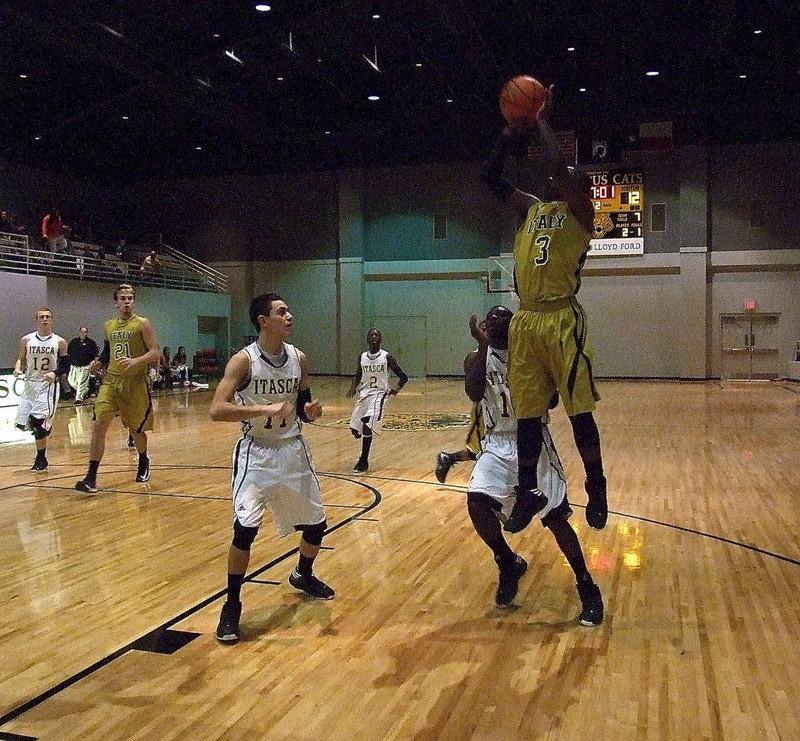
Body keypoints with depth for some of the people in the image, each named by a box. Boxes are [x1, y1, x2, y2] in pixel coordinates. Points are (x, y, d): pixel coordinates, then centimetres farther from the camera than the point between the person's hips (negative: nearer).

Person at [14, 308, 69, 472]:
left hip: (48, 386, -4)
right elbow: (21, 359, 12)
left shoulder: (60, 342, -2)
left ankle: (41, 459, 3)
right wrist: (17, 369, -9)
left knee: (38, 423, -13)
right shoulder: (26, 340, 3)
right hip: (30, 385, 4)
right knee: (22, 424, 2)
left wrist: (55, 373, -17)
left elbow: (66, 366, 2)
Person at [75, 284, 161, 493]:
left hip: (136, 382, -3)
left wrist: (135, 361, -26)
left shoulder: (142, 324, -5)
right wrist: (99, 363, 3)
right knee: (99, 425, -12)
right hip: (111, 380, 3)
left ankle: (143, 461, 42)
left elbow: (155, 353, -10)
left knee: (136, 429, 10)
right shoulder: (109, 326, 10)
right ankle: (91, 477, -10)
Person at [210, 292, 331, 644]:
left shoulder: (299, 359, -1)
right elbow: (217, 410, -26)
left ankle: (302, 576, 43)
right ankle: (232, 605, 2)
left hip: (293, 448, 5)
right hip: (256, 452, -5)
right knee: (245, 527, -19)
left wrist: (310, 411, -13)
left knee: (316, 523, 13)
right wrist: (265, 409, -35)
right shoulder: (244, 360, -16)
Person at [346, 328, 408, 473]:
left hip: (379, 394, -5)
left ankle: (364, 461, -7)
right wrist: (353, 388, 1)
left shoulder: (386, 357, -6)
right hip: (364, 393, 5)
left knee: (367, 426, -21)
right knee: (354, 429, 1)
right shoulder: (362, 357, 6)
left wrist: (397, 388, -21)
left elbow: (403, 377, -2)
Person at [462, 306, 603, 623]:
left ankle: (587, 589, 12)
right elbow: (474, 394, -18)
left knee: (556, 516, -5)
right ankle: (508, 564, 7)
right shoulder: (476, 358, 3)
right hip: (497, 443, 2)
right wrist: (483, 346, -22)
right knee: (476, 502, -20)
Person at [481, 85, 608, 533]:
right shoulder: (533, 209, 19)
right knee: (527, 412, 9)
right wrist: (511, 133, 12)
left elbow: (558, 167, -16)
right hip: (525, 321, 6)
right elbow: (492, 178, 21)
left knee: (579, 409, -1)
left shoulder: (580, 211, 1)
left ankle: (597, 488, 15)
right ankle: (529, 492, 20)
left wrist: (542, 120, -3)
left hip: (562, 319, -6)